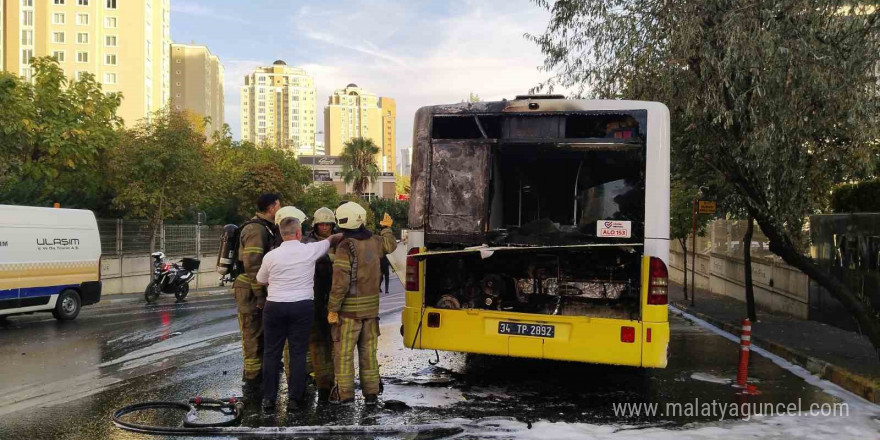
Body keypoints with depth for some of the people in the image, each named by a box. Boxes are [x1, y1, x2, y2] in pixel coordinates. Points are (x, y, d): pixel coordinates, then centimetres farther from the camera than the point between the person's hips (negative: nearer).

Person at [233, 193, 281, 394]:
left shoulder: (266, 228, 14)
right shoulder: (256, 229, -18)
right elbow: (252, 265, -23)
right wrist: (260, 295, -22)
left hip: (260, 290, 10)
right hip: (251, 291, -10)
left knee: (260, 335, 18)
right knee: (252, 336, -2)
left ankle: (255, 375, 30)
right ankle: (252, 380, 6)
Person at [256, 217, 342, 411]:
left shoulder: (271, 256, -4)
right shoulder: (310, 250, -6)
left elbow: (261, 281, 11)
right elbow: (331, 240, 12)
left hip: (274, 307, 1)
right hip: (302, 306, -1)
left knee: (272, 352, 9)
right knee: (298, 353, 4)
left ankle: (268, 398, 14)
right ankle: (295, 398, 7)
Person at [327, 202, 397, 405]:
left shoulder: (346, 246, -17)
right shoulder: (373, 242, 3)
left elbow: (340, 282, -21)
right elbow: (390, 245, 28)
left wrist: (333, 309, -14)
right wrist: (387, 228, 47)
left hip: (350, 308, -6)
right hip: (370, 307, 6)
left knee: (344, 351, 4)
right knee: (368, 351, 13)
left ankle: (345, 393, 8)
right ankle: (371, 392, 18)